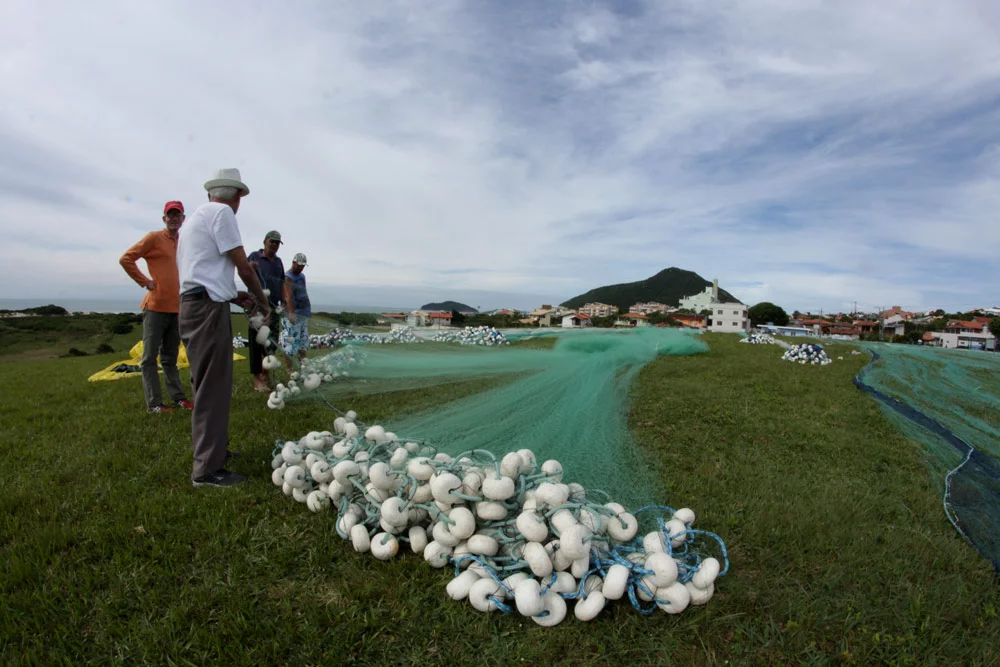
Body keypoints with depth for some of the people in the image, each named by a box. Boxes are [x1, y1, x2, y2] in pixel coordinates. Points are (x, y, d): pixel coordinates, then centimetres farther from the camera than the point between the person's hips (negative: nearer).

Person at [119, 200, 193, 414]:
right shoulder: (154, 238, -4)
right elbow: (126, 259, -7)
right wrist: (145, 282, -8)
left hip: (177, 307, 6)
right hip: (156, 306, -6)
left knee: (170, 357, 14)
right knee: (150, 357, 0)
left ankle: (178, 397, 20)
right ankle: (153, 403, 3)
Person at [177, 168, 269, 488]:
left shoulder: (195, 217, 23)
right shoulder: (221, 212, -6)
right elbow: (244, 268, -7)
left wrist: (236, 296, 19)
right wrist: (263, 302, 6)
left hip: (193, 304, 10)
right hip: (208, 308, -10)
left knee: (210, 385, 19)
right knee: (212, 388, -7)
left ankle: (213, 447, 33)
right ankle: (208, 470, -2)